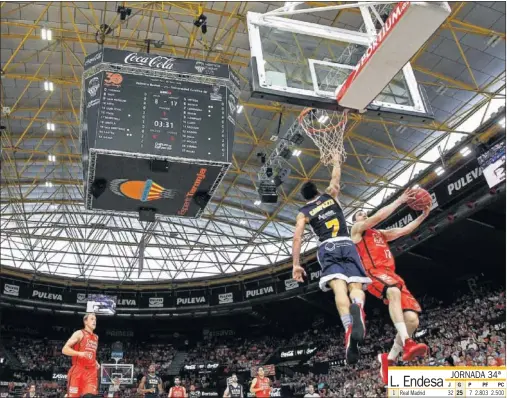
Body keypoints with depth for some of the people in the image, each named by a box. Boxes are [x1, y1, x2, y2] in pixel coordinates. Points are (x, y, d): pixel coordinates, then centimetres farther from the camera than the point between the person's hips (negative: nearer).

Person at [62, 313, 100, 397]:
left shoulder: (96, 337, 19)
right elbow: (64, 349, -10)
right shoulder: (79, 333, -2)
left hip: (91, 371, 5)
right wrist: (79, 353, -24)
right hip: (78, 370, -5)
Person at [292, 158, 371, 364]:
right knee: (356, 286, -10)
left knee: (339, 288, -21)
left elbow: (297, 238, 5)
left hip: (327, 248, -1)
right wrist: (336, 160, 59)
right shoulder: (330, 195, 22)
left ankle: (348, 328, -49)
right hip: (347, 245, 1)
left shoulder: (303, 212, 17)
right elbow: (336, 176, 40)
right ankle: (357, 308, -49)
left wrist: (296, 264, 5)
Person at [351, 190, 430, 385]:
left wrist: (423, 215, 11)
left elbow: (404, 230, 23)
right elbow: (378, 216, -1)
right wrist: (400, 201, 1)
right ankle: (407, 344, -51)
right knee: (394, 292, -41)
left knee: (412, 319, -8)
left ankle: (389, 358, 6)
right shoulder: (357, 229, 14)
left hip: (391, 274, 7)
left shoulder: (382, 234, 34)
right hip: (373, 272, -7)